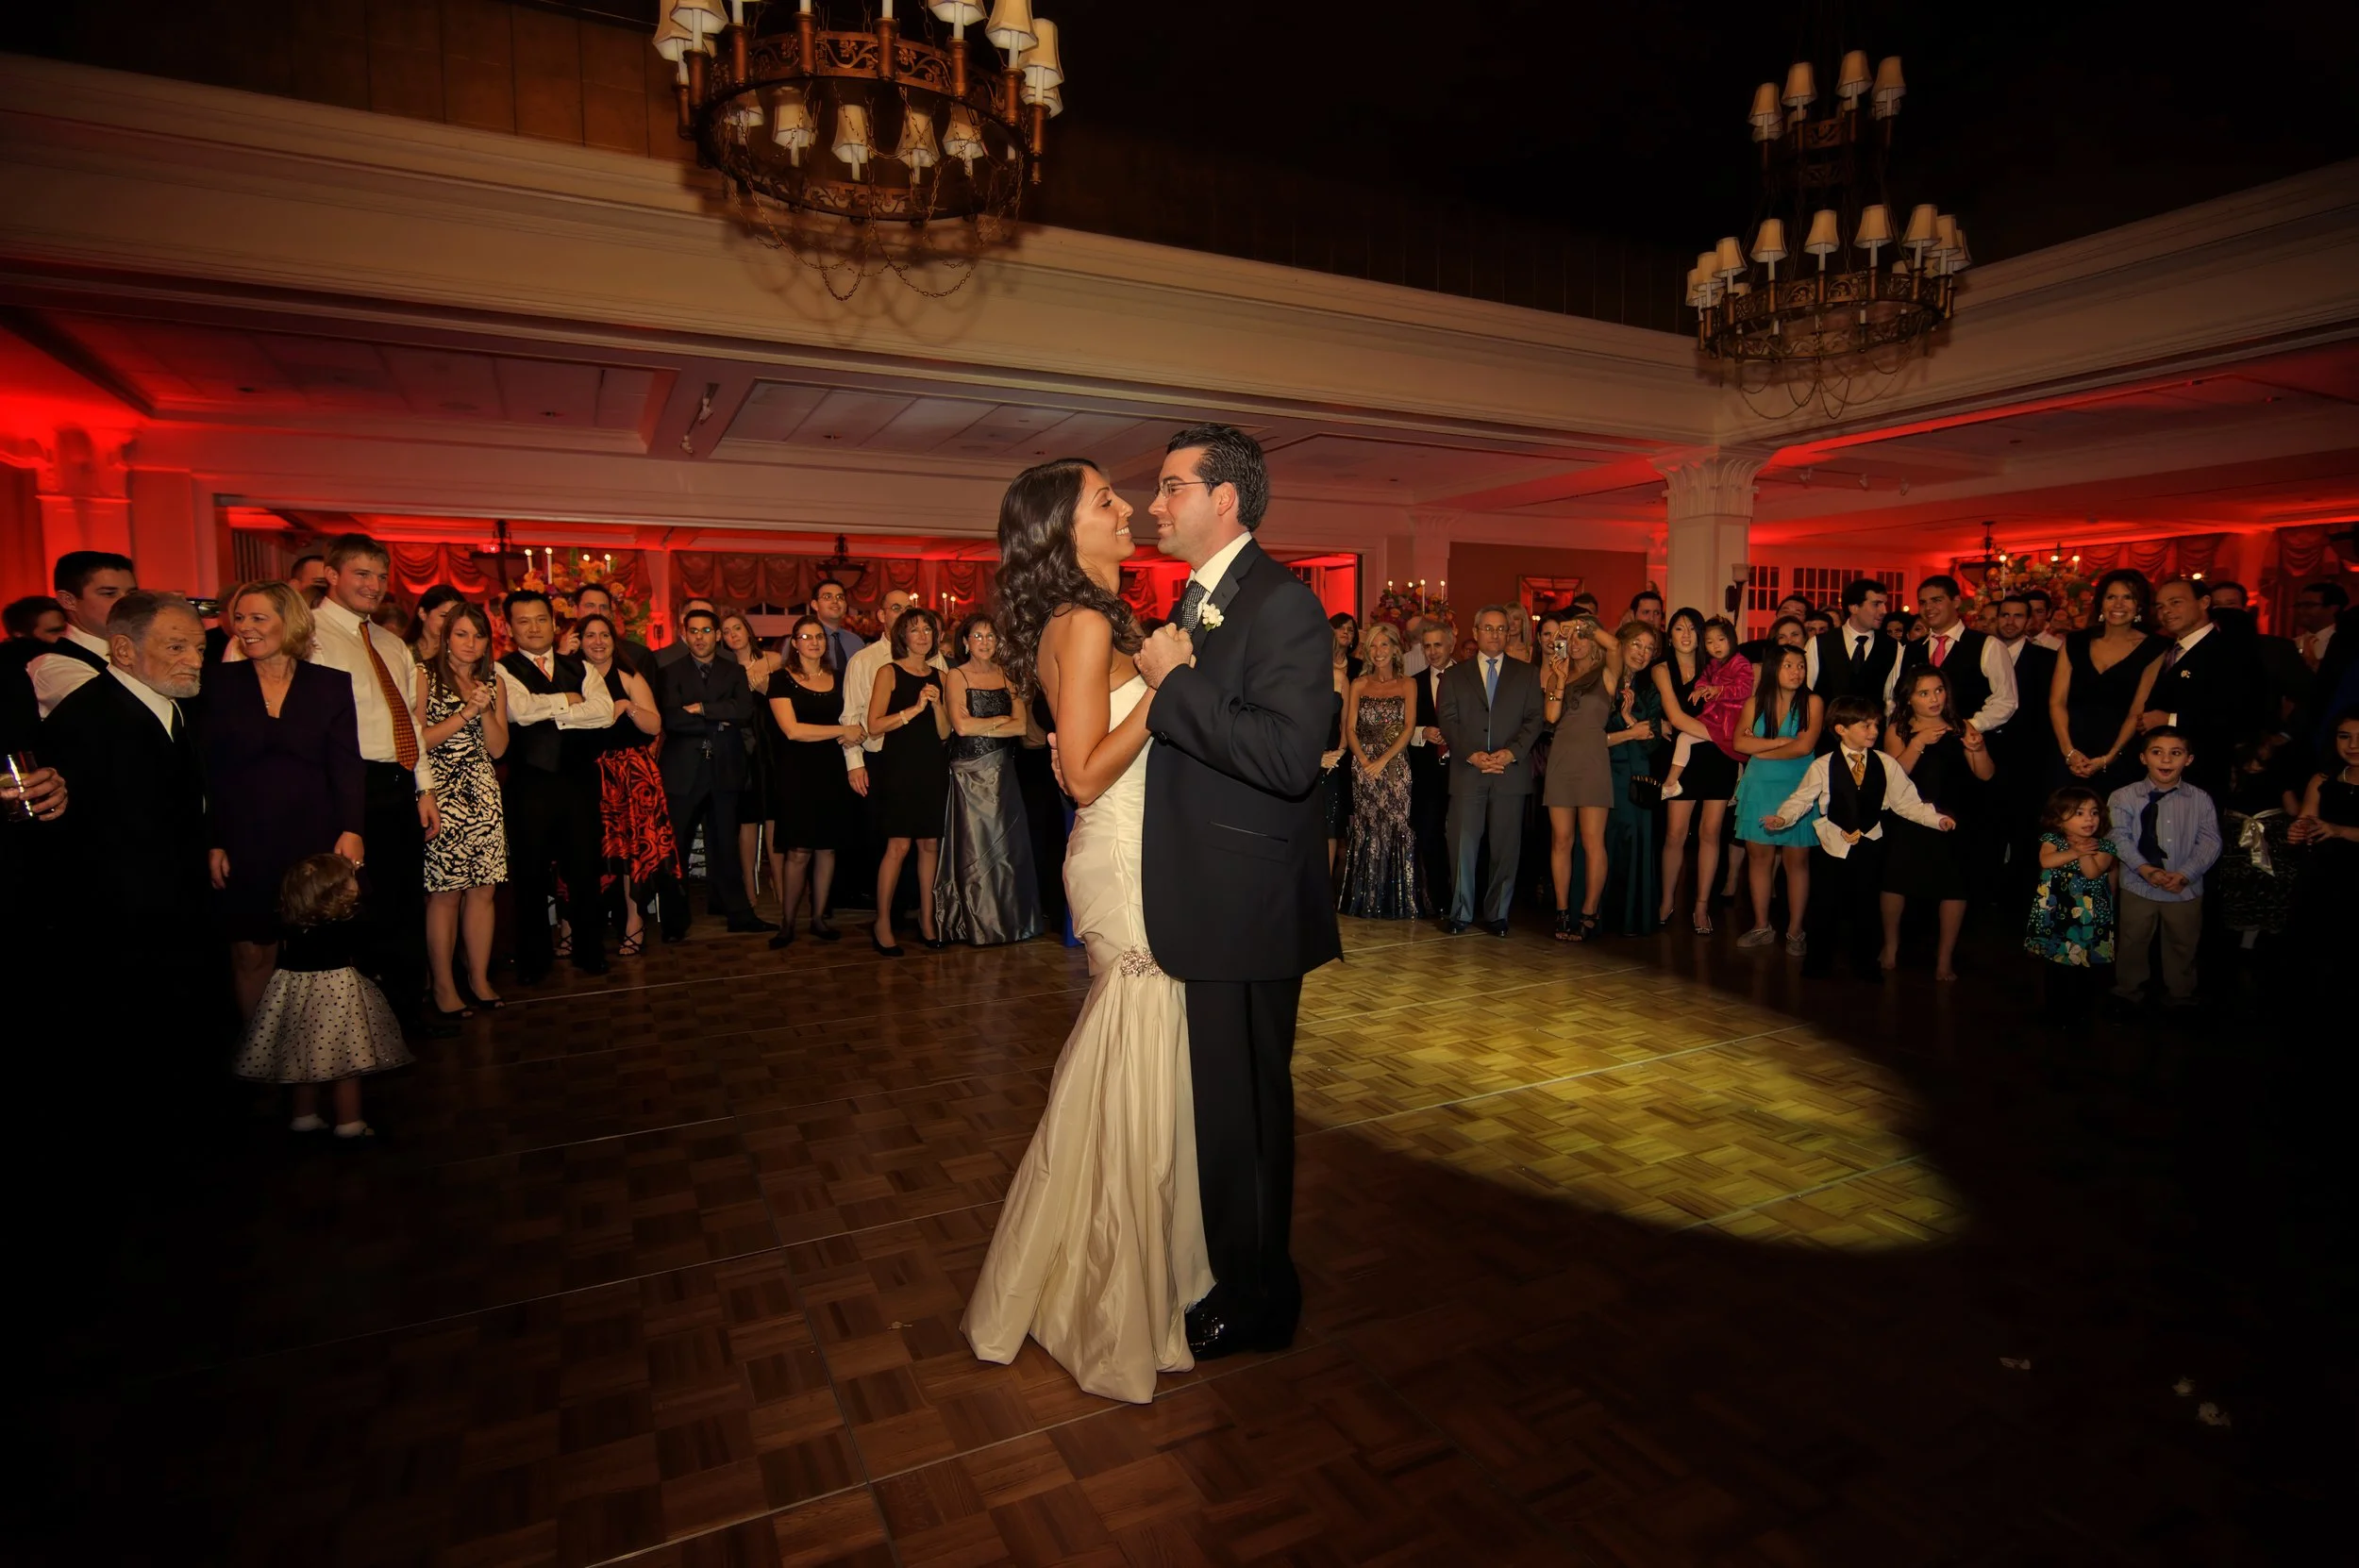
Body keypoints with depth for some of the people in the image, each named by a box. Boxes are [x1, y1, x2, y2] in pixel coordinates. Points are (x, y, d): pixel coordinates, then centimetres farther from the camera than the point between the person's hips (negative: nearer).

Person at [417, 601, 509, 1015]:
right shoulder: (425, 676, 0)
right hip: (440, 794, -4)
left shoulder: (494, 682, 14)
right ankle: (443, 985, 8)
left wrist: (486, 711, -5)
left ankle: (479, 979, 15)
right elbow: (417, 740, -7)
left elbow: (498, 749, 9)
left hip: (483, 794, 4)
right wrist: (466, 712, -12)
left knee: (484, 890, 4)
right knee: (445, 893, -2)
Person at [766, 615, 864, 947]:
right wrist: (841, 731, -13)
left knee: (827, 847, 6)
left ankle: (819, 917, 15)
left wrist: (851, 734, -1)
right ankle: (786, 922, 5)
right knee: (799, 851, -6)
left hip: (832, 770, 5)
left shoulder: (837, 679, 13)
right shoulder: (783, 680, -2)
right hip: (797, 772, -4)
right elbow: (792, 729, -13)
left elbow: (849, 721, 23)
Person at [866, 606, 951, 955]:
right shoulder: (889, 673, 0)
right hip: (899, 766, -5)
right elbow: (875, 725, -10)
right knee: (898, 845, -8)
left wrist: (937, 704, -6)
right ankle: (882, 924, 2)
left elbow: (944, 733, 11)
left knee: (930, 844, 4)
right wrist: (915, 708, -16)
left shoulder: (939, 676, 13)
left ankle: (927, 919, 13)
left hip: (933, 767, 5)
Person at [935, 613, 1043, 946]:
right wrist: (1000, 721, -4)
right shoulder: (956, 677, -2)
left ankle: (1010, 918, 18)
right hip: (969, 772, -3)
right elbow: (960, 725, -14)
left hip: (1002, 769, 4)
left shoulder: (1005, 675, 9)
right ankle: (979, 925, 12)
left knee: (1008, 844, 6)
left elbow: (1021, 726, -1)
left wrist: (981, 727, -10)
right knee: (976, 846, 2)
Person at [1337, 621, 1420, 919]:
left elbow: (1408, 728, -3)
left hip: (1395, 767, -1)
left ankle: (1397, 901, 7)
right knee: (1366, 831, 2)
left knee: (1395, 829, -2)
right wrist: (1365, 761, -12)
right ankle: (1366, 899, 11)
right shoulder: (1359, 684, 8)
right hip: (1363, 767, 1)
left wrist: (1383, 760, -13)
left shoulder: (1407, 684, 5)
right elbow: (1349, 729, 3)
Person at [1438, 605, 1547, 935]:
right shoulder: (1455, 675, 13)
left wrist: (1512, 752, -12)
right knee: (1463, 846, -2)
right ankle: (1460, 912, 8)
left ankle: (1497, 913, 12)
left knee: (1506, 847, 2)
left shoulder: (1527, 674, 13)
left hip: (1511, 772, 0)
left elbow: (1535, 718, 4)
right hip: (1467, 772, 0)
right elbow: (1449, 721, 4)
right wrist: (1471, 755, -11)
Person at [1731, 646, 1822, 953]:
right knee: (1759, 856, 5)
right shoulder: (1754, 703, 5)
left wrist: (1760, 750, -4)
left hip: (1798, 789, -2)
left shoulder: (1812, 702, -2)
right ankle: (1762, 926, 15)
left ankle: (1795, 931, 9)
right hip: (1760, 787, 2)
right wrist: (1782, 741, -11)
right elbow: (1740, 743, -6)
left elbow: (1805, 747, -13)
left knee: (1796, 860, 0)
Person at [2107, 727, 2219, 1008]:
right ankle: (2128, 994, 27)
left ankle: (2181, 997, 33)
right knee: (2132, 943, 11)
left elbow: (2210, 842, -5)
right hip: (2138, 887, -1)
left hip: (2186, 889, 2)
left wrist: (2184, 874, -18)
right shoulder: (2124, 797, -6)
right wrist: (2145, 869, -24)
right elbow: (2120, 837, -12)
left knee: (2183, 945, 15)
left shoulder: (2200, 800, -1)